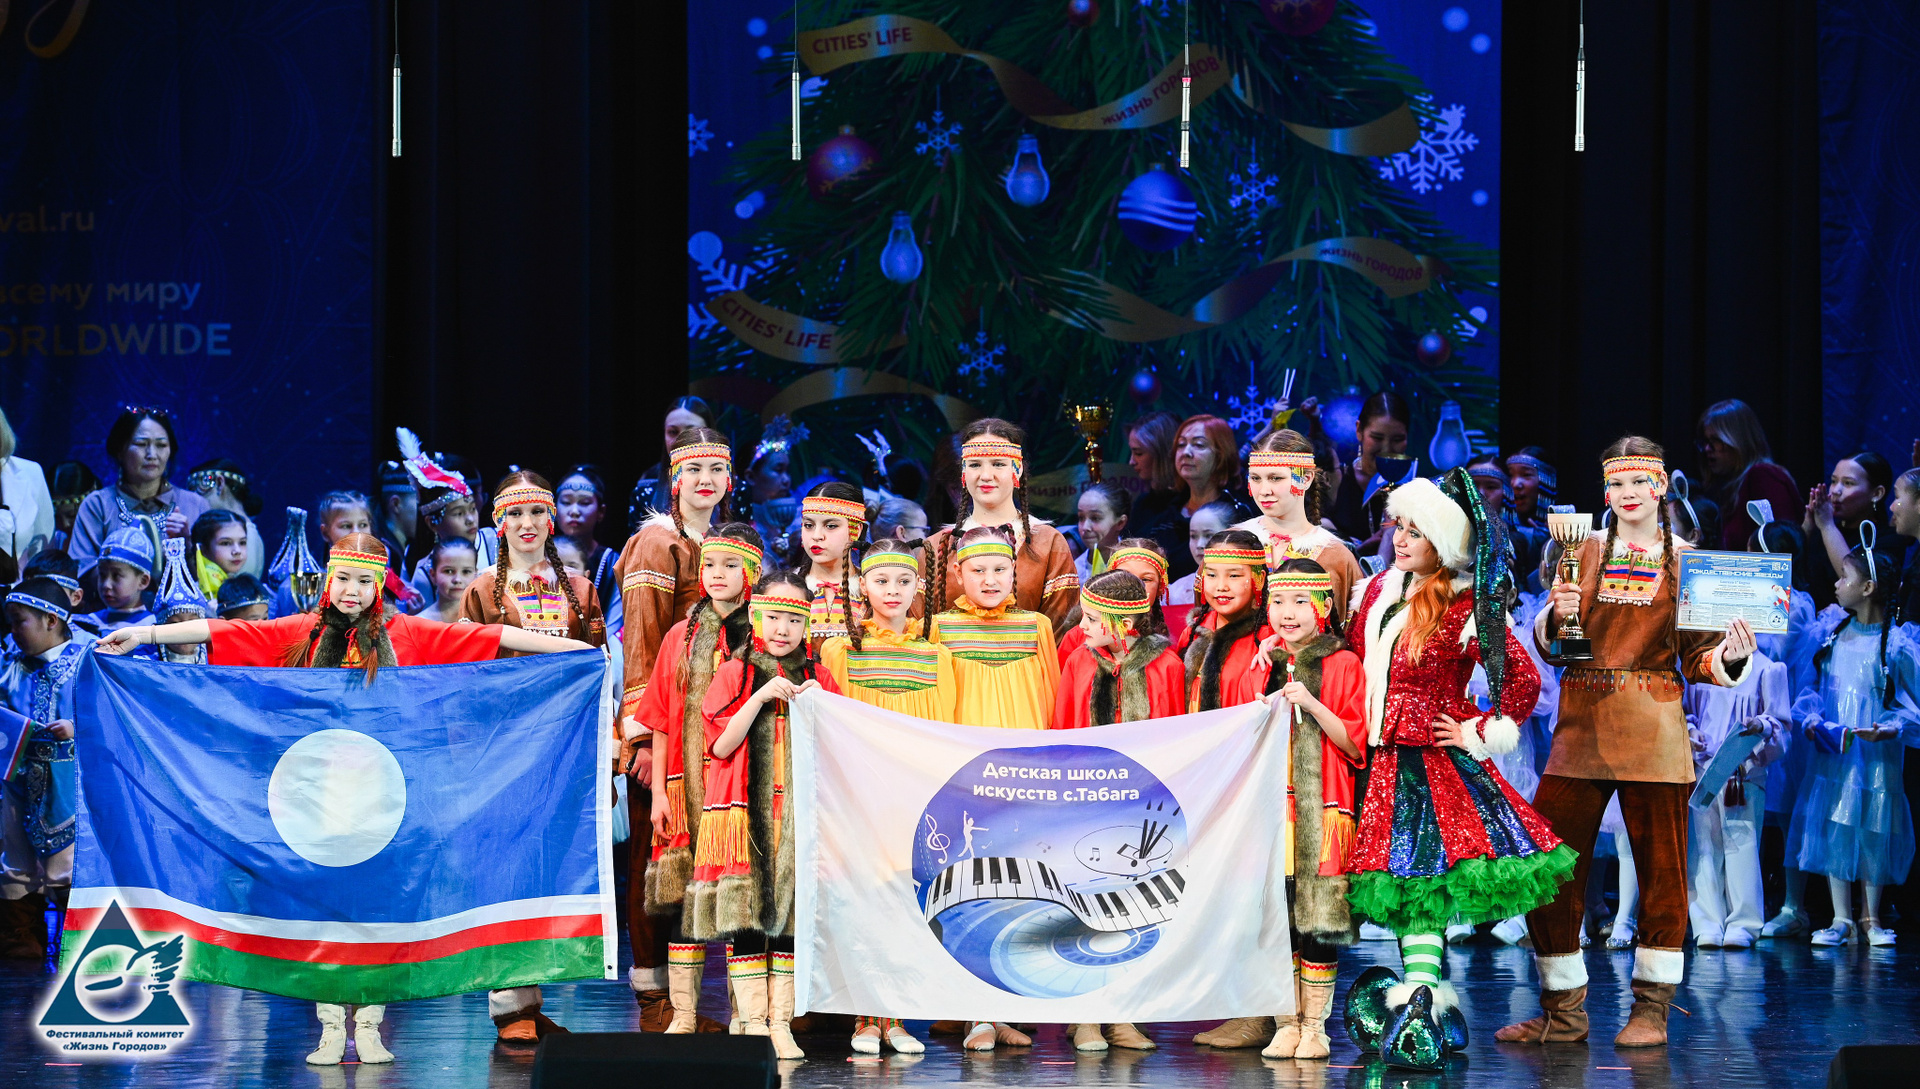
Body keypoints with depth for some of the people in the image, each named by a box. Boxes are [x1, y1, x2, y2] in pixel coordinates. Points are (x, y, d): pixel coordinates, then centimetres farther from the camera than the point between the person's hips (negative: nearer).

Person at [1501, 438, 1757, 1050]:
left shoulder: (1687, 560, 7)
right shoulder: (1583, 551, 10)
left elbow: (1696, 659, 6)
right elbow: (1552, 646, 6)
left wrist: (1728, 656, -15)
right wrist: (1558, 615, -15)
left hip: (1652, 729, -1)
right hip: (1581, 724, 2)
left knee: (1660, 869, 0)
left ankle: (1651, 1009, 11)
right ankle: (1563, 1011, 10)